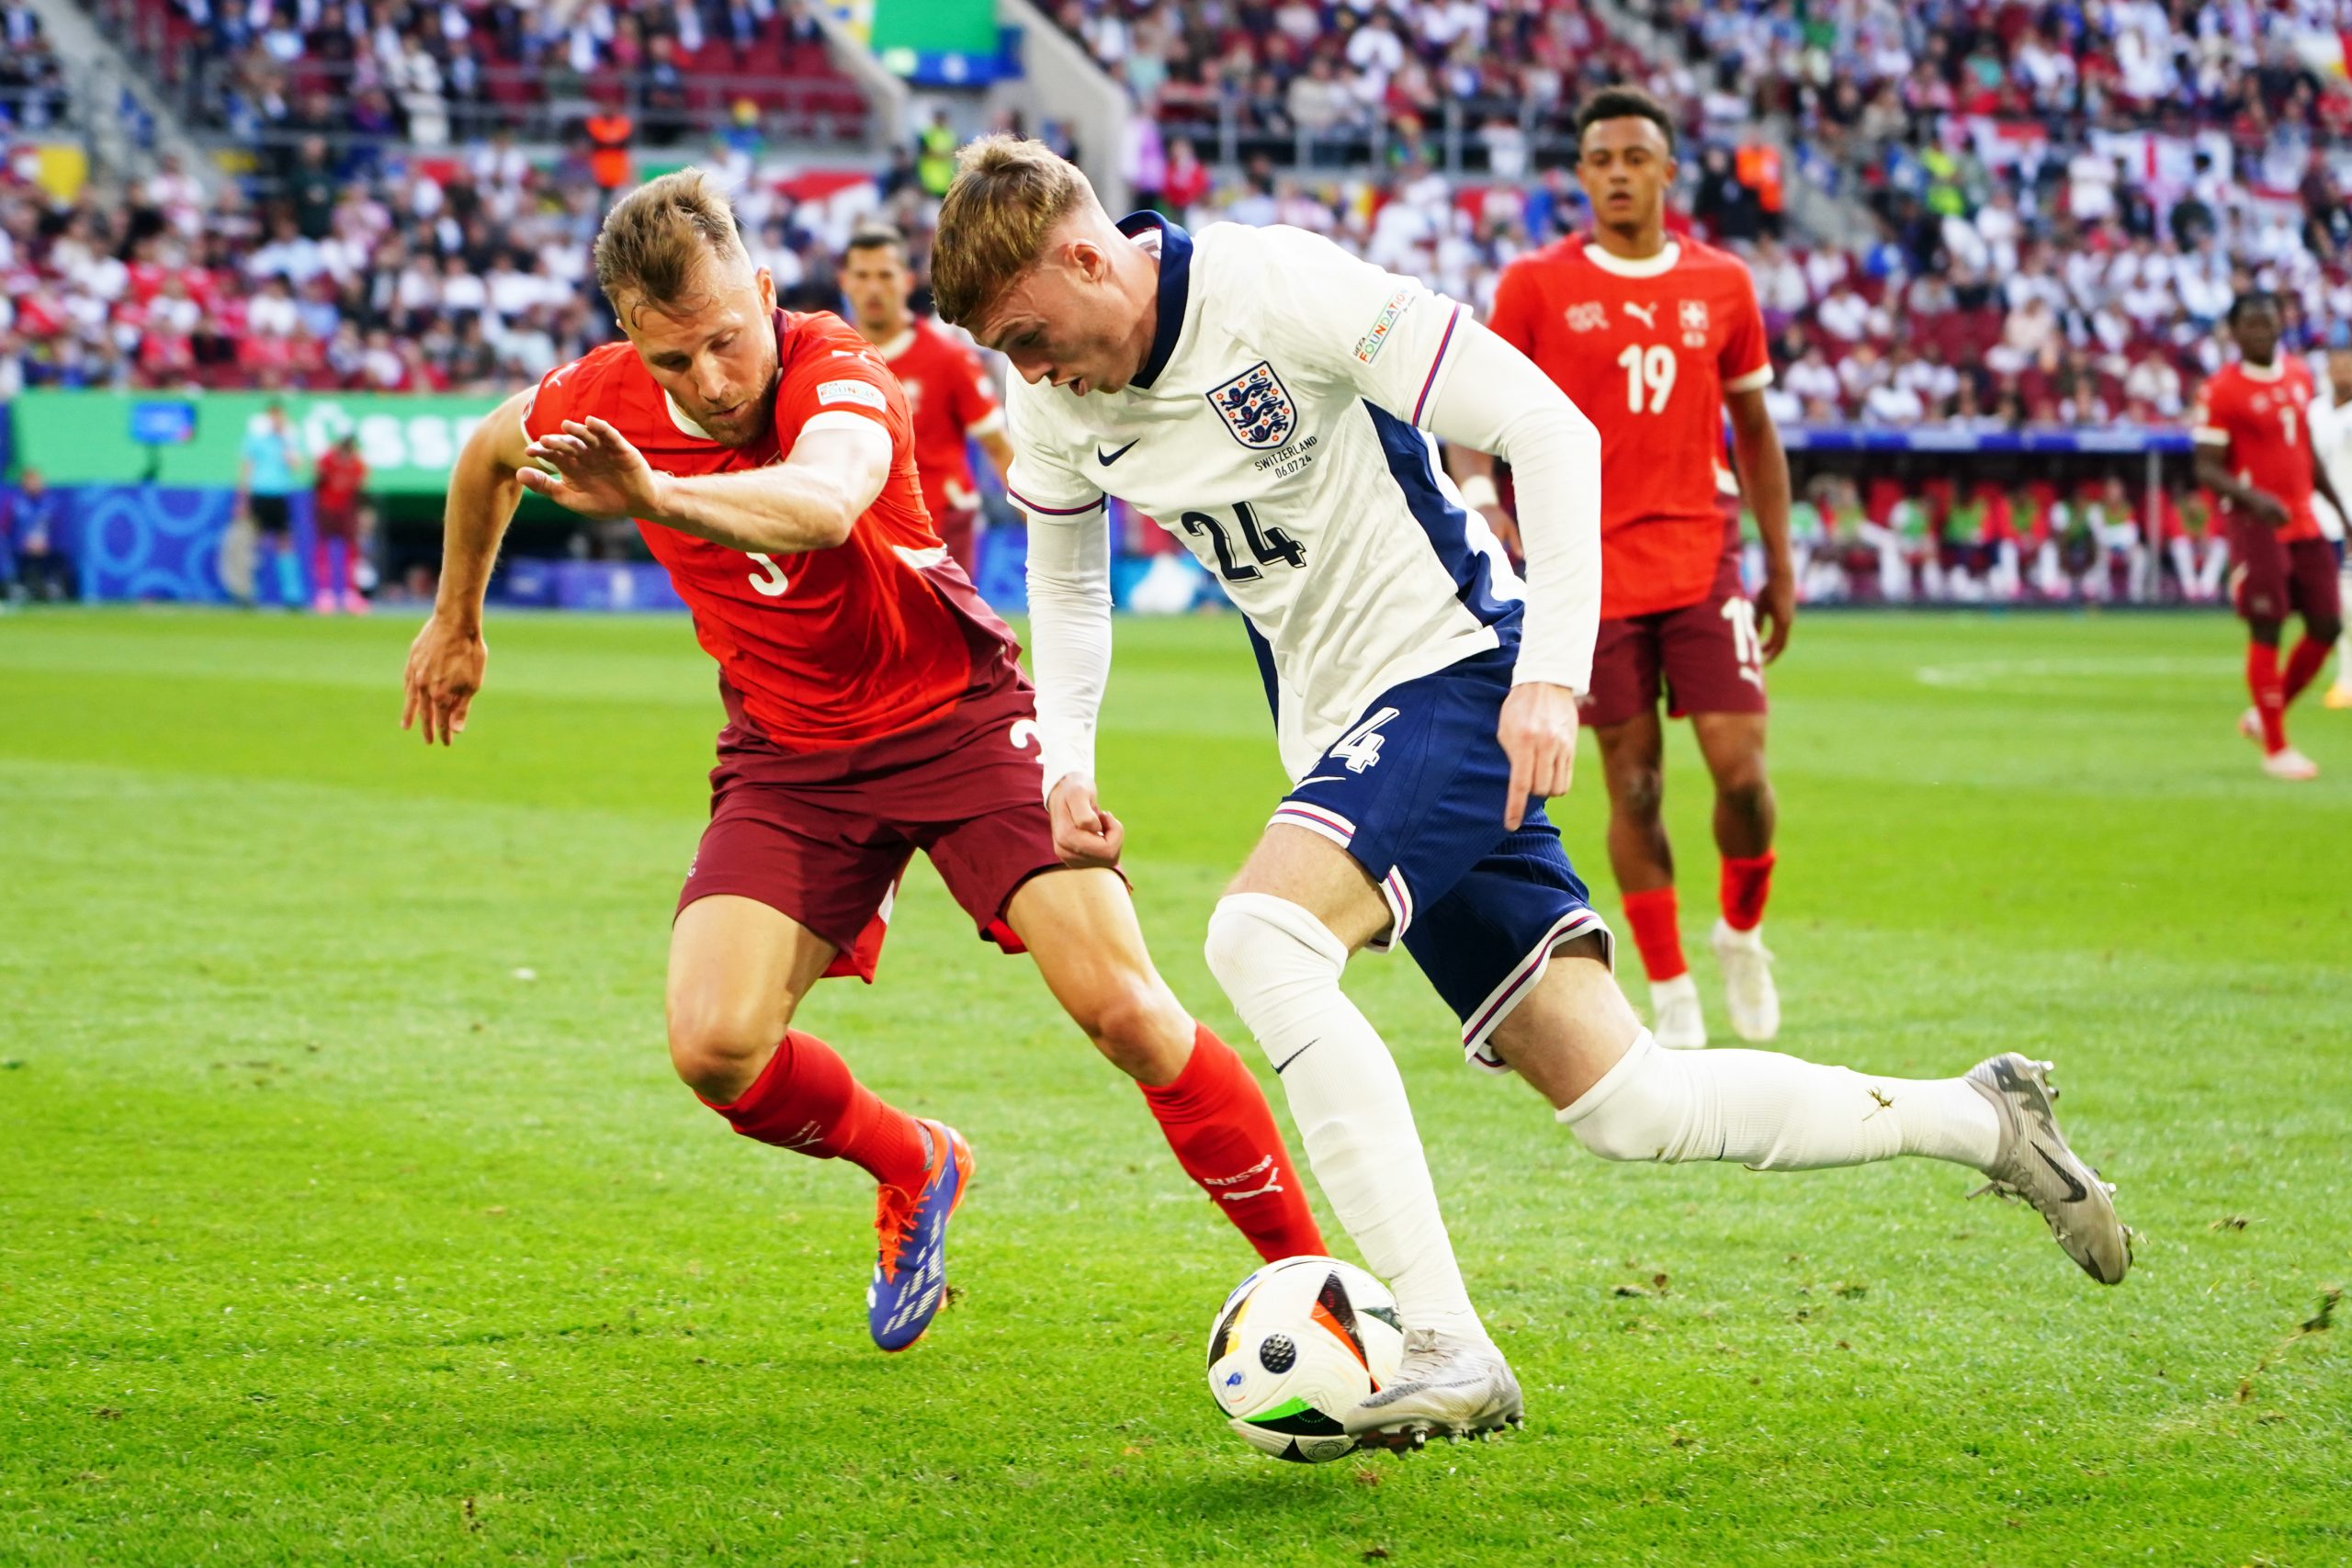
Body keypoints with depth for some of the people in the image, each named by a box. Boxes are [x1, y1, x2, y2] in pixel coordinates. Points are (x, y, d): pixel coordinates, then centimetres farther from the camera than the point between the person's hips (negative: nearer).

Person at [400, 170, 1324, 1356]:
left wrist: (656, 496, -68)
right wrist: (455, 622, 26)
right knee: (715, 1049, -17)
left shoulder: (838, 377, -26)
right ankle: (913, 1170, 15)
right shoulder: (604, 401, -11)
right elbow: (488, 453, 14)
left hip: (958, 713, -4)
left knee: (1124, 1009, -18)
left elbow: (822, 503, -51)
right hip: (789, 757, 4)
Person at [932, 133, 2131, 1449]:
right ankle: (1980, 1120, 20)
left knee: (1259, 934, -31)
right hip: (1342, 738, 7)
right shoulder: (1055, 401, 1)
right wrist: (1065, 760, 6)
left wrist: (1551, 675, -22)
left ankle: (1447, 1347, -30)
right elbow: (1066, 578, 21)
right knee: (1620, 1106, 2)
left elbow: (1548, 427, -18)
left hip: (1456, 675, -7)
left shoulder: (1280, 290, -19)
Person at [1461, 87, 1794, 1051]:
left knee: (1741, 767, -9)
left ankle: (1741, 931, 19)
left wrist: (1781, 568, 10)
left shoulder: (1722, 286, 7)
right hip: (1594, 568, -1)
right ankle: (1671, 997, 11)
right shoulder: (1536, 286, 0)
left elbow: (1754, 430, 13)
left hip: (1703, 562, 1)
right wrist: (1489, 508, -13)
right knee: (1632, 783, 1)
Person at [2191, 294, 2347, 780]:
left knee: (2327, 626, 4)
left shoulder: (2299, 376, 11)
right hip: (2255, 524, -7)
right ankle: (2275, 749, 2)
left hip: (2304, 522, 7)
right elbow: (2207, 469, -11)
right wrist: (2254, 498, -27)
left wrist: (2339, 508, 20)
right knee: (2267, 631, -7)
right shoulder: (2220, 390, -9)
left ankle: (2263, 718, 23)